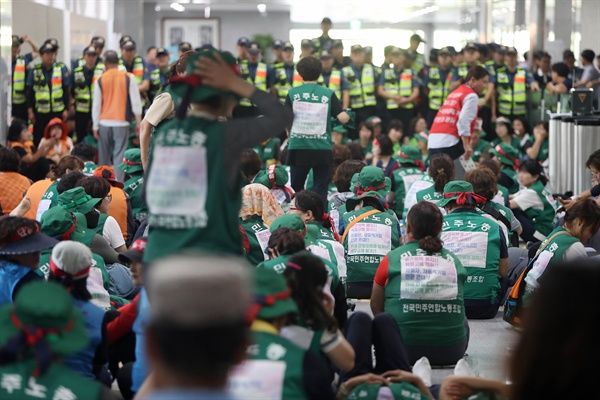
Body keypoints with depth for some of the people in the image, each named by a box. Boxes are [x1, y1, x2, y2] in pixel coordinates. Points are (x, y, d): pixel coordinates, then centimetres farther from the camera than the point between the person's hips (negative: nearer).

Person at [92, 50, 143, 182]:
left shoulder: (101, 80, 0)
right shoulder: (129, 78, -3)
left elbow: (96, 105, 1)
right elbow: (135, 101, -4)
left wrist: (95, 126, 7)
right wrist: (139, 121, 3)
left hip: (104, 123, 2)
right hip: (122, 122, -1)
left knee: (104, 156, 13)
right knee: (119, 155, -4)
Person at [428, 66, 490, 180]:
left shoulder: (455, 93, 24)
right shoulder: (471, 95, -2)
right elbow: (464, 121, -15)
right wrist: (466, 144, -17)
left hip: (433, 141, 9)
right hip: (450, 142, -9)